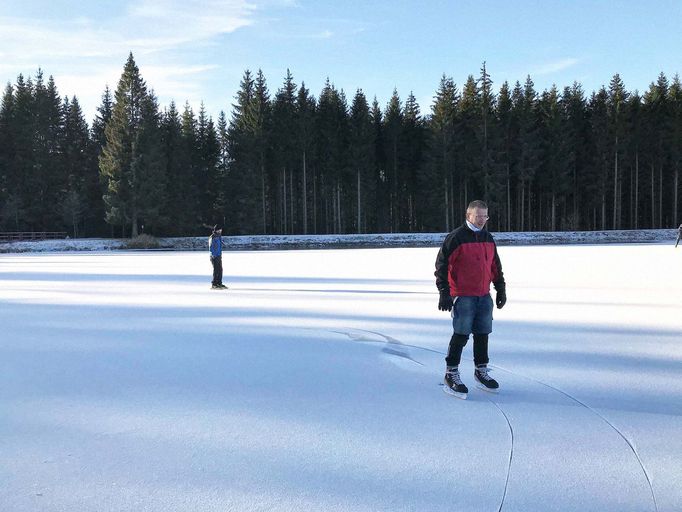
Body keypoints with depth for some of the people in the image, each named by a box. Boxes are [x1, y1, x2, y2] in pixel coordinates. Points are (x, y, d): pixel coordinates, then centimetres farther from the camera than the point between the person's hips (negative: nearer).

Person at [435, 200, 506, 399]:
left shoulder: (488, 239, 13)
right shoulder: (456, 238, -10)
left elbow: (495, 266, 22)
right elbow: (441, 265, -12)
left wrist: (501, 289, 20)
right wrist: (444, 292, -15)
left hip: (484, 296, 7)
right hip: (462, 296, -7)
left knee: (482, 334, 12)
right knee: (461, 335, -6)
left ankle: (481, 371, 26)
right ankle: (451, 375, 5)